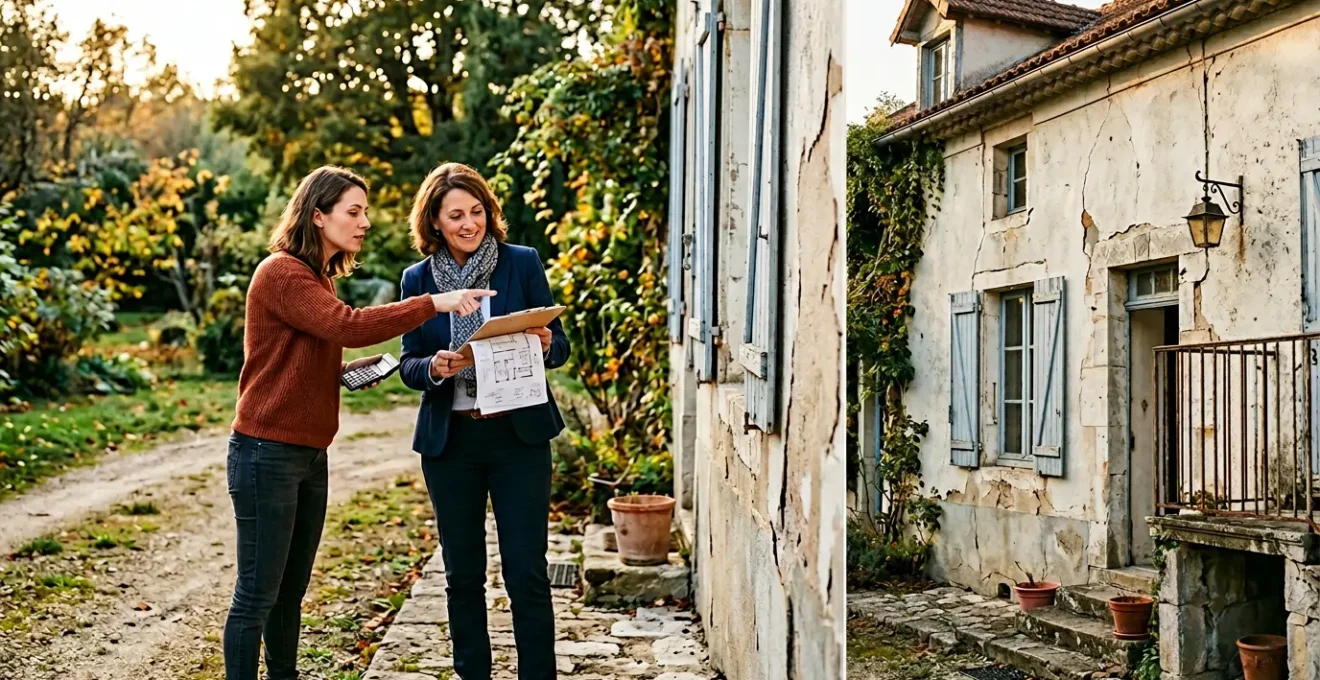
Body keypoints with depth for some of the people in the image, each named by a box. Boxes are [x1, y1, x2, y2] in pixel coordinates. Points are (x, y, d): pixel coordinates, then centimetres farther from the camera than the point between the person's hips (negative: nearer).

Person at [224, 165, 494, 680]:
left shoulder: (317, 277, 16)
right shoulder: (281, 273, -14)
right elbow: (348, 327, -28)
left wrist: (347, 370, 4)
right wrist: (434, 304, -29)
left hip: (309, 454, 9)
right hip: (268, 454, -9)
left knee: (290, 591, 13)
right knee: (257, 595, -4)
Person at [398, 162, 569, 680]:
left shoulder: (523, 263, 0)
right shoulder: (418, 279, 5)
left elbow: (559, 346, 3)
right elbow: (409, 364, 5)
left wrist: (545, 345, -20)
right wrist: (434, 368, -17)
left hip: (519, 435, -2)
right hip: (449, 440, 2)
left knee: (526, 572, -2)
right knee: (462, 573, 11)